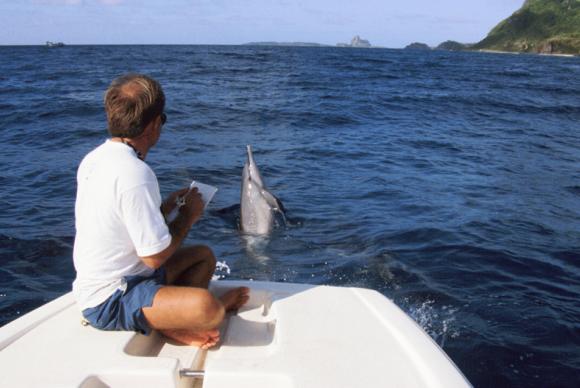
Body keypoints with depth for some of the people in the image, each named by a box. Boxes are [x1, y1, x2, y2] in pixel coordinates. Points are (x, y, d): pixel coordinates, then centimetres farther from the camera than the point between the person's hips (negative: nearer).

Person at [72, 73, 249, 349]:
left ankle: (174, 317, -3)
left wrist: (170, 204, 12)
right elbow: (155, 256, -22)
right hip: (110, 302, -11)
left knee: (204, 255, 19)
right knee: (206, 308, -34)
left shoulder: (94, 158, 6)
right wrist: (188, 215, -7)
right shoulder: (135, 173, -25)